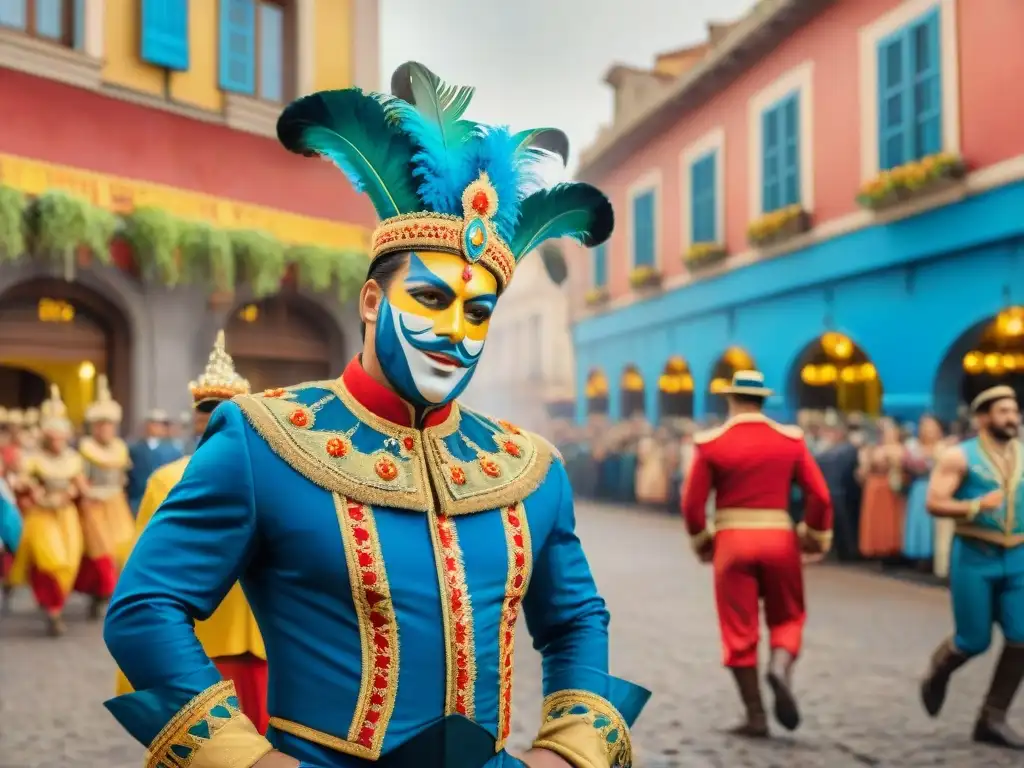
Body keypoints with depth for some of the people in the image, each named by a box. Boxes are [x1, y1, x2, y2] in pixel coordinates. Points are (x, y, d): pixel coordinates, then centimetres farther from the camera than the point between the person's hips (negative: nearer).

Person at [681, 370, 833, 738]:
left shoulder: (710, 443, -2)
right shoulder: (791, 440, 1)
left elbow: (692, 502, -3)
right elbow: (820, 496, -2)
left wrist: (701, 540, 14)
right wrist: (816, 537, 12)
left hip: (732, 540, -1)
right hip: (779, 539, 1)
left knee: (740, 630, 7)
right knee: (787, 616, 18)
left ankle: (755, 717, 8)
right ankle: (781, 667, -13)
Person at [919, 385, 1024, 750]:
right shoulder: (959, 456, -6)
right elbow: (934, 503, -12)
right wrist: (975, 506, -26)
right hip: (974, 558, -4)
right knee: (975, 641, 0)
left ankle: (992, 719, 9)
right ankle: (938, 671, 34)